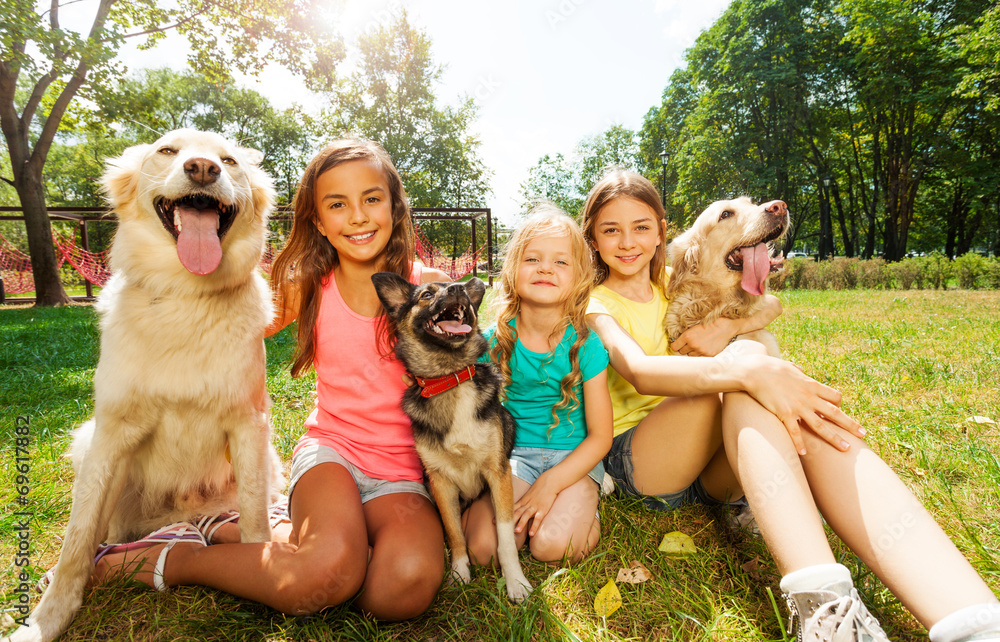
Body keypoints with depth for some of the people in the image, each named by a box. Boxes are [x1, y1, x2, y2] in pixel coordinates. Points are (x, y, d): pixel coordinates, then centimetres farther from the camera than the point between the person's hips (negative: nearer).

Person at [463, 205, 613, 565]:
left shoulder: (585, 344, -9)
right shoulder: (494, 341, -5)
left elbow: (600, 436, -7)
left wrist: (550, 483, -18)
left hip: (573, 458, -1)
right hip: (512, 456, 1)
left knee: (551, 544, -24)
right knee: (483, 548, -20)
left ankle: (581, 505, 5)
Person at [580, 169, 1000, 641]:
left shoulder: (673, 282, 18)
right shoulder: (593, 306, -2)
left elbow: (767, 305, 14)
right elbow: (639, 371, -24)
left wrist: (727, 329, -8)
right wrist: (745, 367, -39)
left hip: (709, 465, 5)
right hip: (633, 456, -4)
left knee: (808, 418, -28)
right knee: (744, 360, -31)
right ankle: (820, 600, -47)